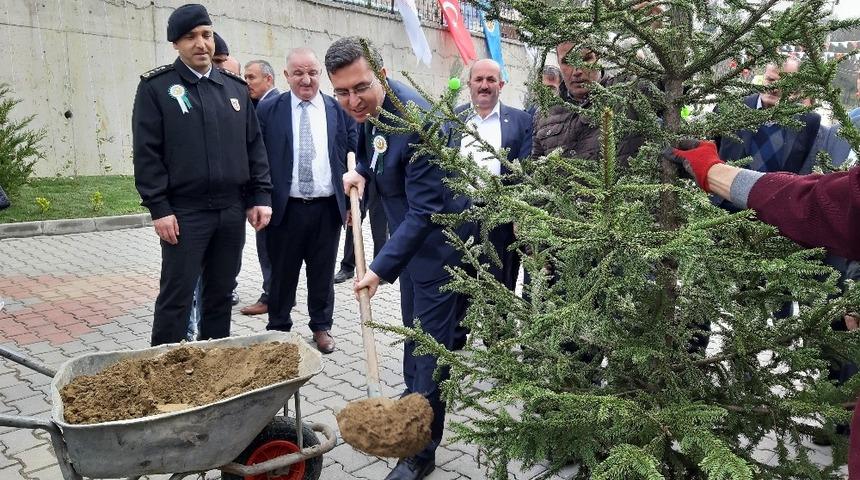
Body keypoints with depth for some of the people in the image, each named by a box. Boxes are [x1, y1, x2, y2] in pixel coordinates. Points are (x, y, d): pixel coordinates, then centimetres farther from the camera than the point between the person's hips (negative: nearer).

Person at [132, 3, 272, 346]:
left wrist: (260, 196, 4)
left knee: (221, 294, 13)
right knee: (176, 298, 1)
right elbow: (146, 152, -5)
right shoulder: (156, 86, -1)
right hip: (184, 212, -4)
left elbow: (255, 146, 12)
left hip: (232, 210, 4)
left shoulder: (235, 87, 12)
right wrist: (158, 209, -11)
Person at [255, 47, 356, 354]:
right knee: (281, 274, 10)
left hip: (328, 208, 1)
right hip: (284, 208, -1)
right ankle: (278, 328, 26)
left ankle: (321, 327, 28)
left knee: (323, 274, 12)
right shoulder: (268, 111, 1)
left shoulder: (340, 110, 4)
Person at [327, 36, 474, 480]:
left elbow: (424, 211, -30)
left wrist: (381, 268, -32)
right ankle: (414, 399, 48)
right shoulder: (369, 110, -4)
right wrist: (361, 170, -1)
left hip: (439, 241, -9)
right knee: (414, 332, 25)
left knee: (430, 344, -2)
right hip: (411, 236, 9)